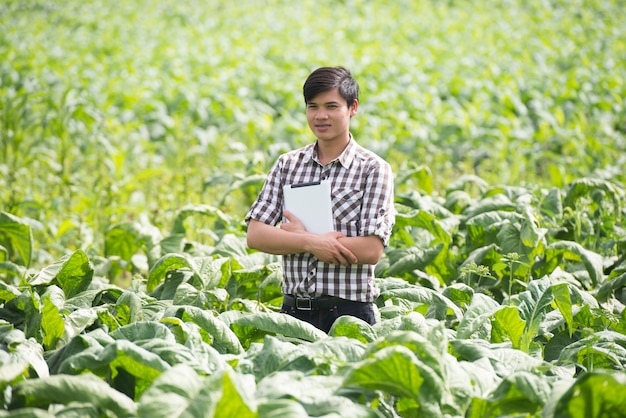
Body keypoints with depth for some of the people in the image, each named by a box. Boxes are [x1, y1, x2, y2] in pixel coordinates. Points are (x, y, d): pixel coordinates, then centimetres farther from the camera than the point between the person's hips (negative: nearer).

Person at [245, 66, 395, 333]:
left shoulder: (373, 169, -2)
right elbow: (255, 235, 1)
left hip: (349, 314, -3)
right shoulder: (287, 165, 9)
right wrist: (311, 242, -14)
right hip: (294, 311, 3)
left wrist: (299, 235, -7)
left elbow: (372, 250, -11)